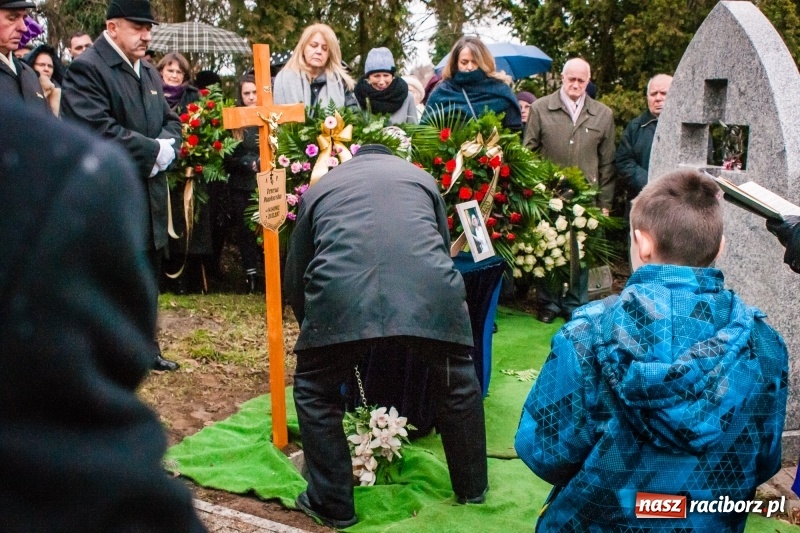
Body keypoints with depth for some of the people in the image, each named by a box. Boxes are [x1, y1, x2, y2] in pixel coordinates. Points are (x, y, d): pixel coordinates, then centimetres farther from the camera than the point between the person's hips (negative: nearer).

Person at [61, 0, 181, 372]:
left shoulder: (149, 72, 15)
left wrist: (167, 146, -7)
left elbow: (171, 120, 16)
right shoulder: (86, 69, -12)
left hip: (148, 195, 8)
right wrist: (152, 150, -18)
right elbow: (98, 130, -23)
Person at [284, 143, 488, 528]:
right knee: (458, 383, 28)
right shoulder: (421, 176, 34)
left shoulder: (320, 187, 32)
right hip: (428, 290, 2)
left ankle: (333, 504, 29)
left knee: (315, 393, 24)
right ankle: (472, 487, 42)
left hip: (341, 295, -1)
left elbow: (294, 278, 35)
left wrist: (315, 329, 50)